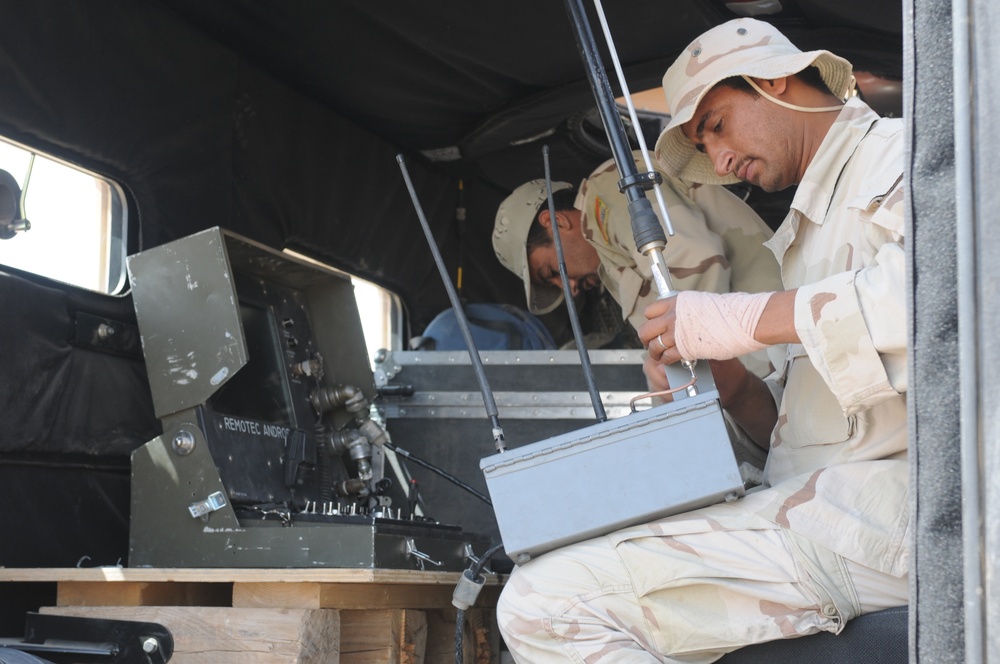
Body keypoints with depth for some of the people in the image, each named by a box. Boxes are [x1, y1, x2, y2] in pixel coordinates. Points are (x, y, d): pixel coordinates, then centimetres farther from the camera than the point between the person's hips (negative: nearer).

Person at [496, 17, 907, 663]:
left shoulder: (896, 154, 0)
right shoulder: (808, 231, 30)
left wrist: (747, 318, -20)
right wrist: (728, 380, 6)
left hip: (881, 505, -10)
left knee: (542, 606, -20)